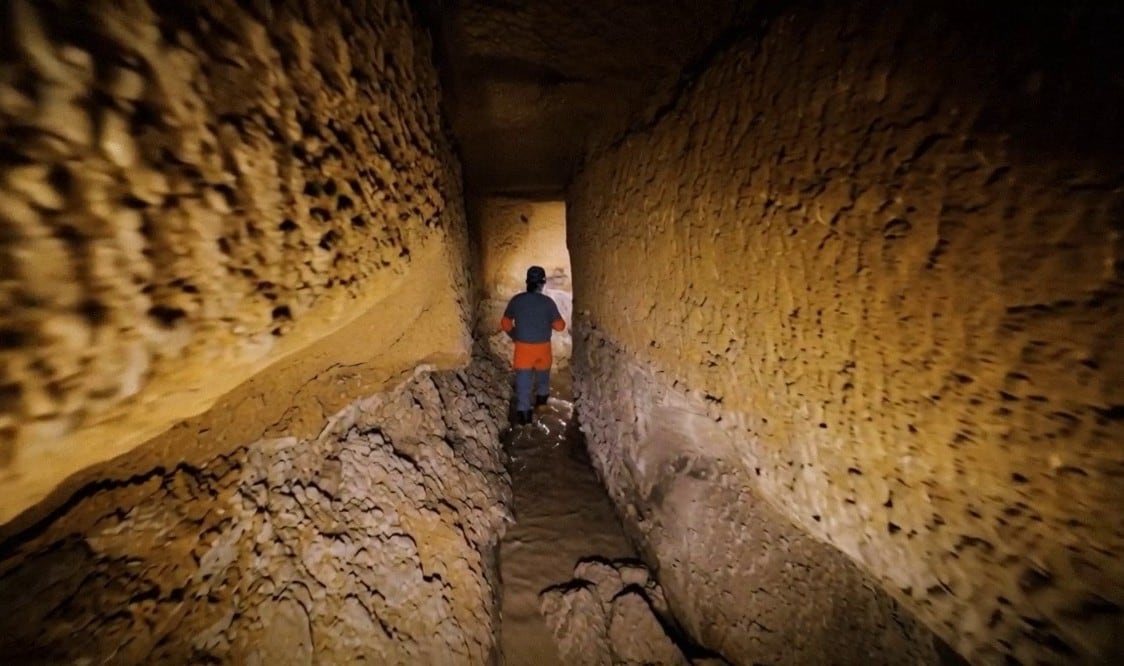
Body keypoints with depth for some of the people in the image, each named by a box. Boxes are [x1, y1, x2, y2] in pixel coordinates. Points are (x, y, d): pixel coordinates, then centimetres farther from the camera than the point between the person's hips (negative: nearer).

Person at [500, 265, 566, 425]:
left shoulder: (516, 300, -7)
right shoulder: (548, 302, -13)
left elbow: (505, 324, 1)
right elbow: (560, 326, -8)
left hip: (523, 347, 0)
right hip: (542, 346, 0)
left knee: (523, 379, 7)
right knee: (542, 373, 26)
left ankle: (523, 412, 7)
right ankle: (541, 397, 46)